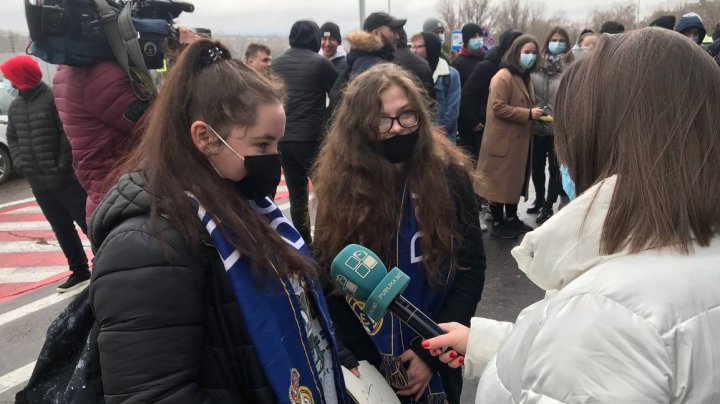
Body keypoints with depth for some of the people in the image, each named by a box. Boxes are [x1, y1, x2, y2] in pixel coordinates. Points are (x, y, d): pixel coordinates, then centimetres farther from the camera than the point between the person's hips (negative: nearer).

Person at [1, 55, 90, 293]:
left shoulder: (54, 98, -10)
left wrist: (62, 166, -18)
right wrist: (20, 164, 3)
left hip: (68, 180, -8)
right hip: (39, 184, 8)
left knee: (91, 226, -2)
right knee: (62, 230, 14)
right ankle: (80, 272, 26)